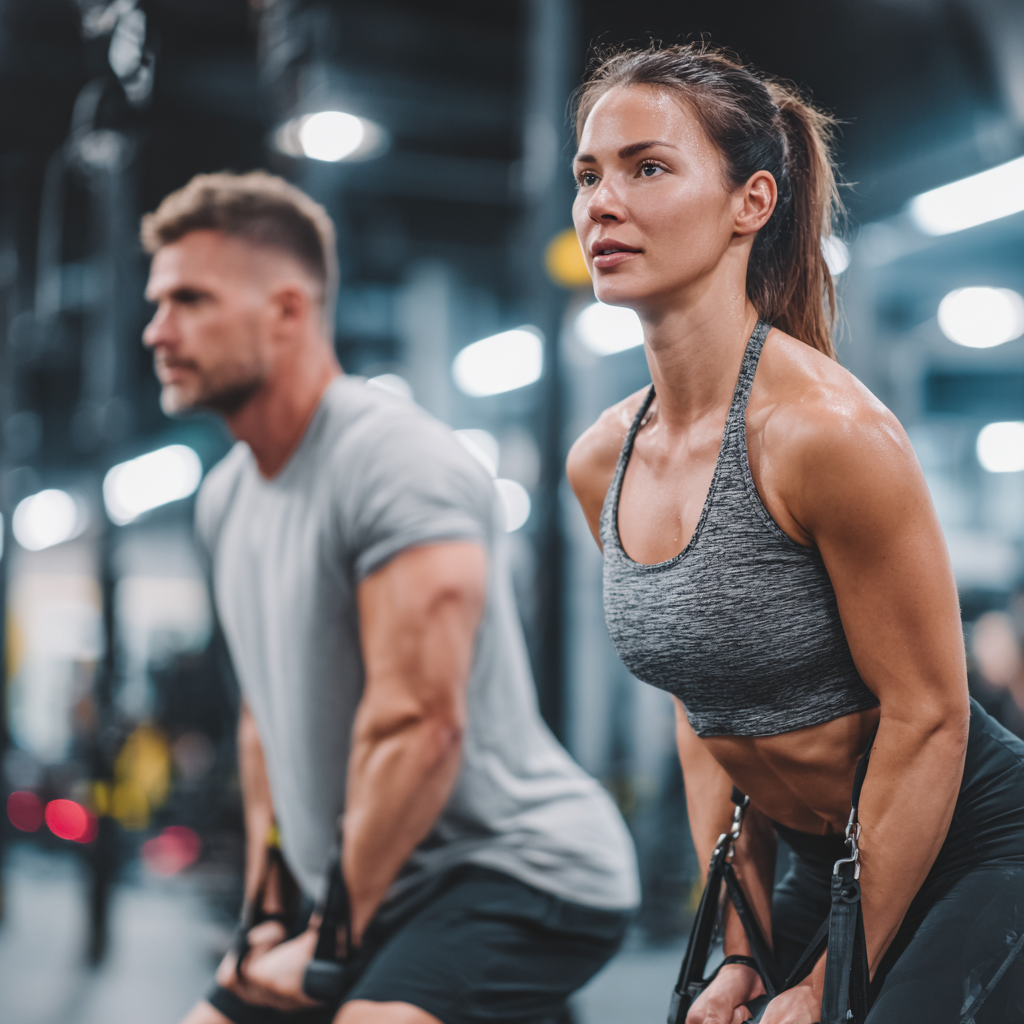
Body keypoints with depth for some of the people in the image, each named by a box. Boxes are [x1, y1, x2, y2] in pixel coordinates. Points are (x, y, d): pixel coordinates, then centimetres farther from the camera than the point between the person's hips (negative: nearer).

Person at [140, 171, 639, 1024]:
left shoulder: (397, 464, -19)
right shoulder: (227, 498, 10)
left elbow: (419, 730, -25)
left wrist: (331, 943, -18)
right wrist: (267, 912, 14)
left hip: (521, 868, -9)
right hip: (370, 898, 9)